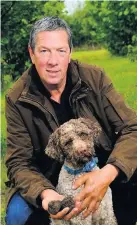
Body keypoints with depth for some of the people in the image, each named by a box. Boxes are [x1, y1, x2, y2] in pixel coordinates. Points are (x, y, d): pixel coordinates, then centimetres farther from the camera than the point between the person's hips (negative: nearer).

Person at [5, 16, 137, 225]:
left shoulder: (94, 78, -13)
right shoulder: (17, 99, -13)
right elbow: (19, 162, -12)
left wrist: (108, 173, -36)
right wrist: (44, 193, -36)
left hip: (102, 172, 0)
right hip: (48, 180, 0)